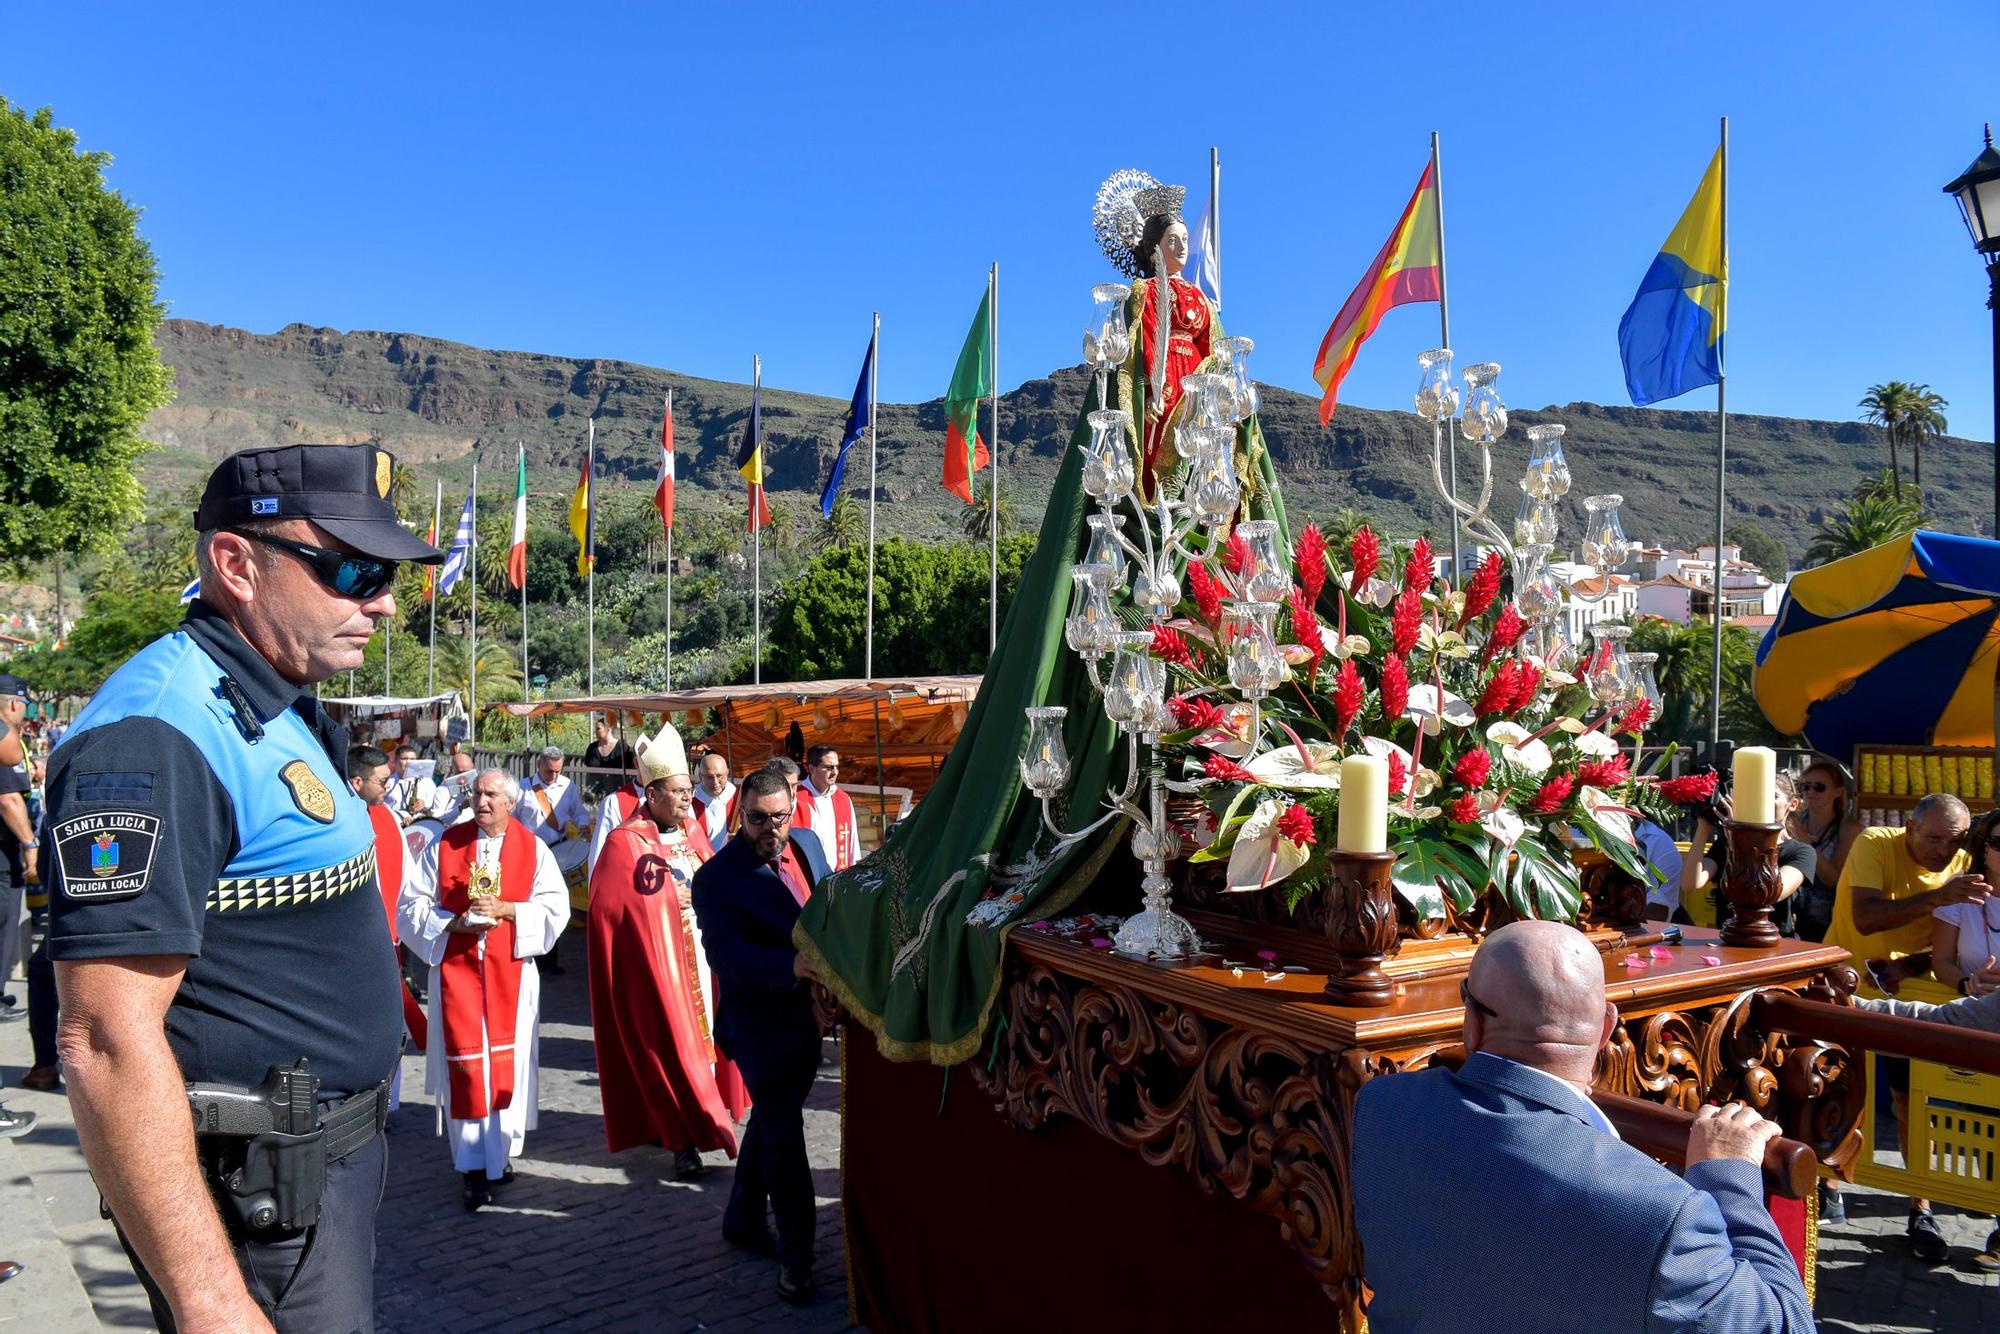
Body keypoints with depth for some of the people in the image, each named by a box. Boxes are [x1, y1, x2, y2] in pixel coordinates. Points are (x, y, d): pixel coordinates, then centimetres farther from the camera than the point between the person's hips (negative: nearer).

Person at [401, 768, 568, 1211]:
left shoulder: (533, 849, 3)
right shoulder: (445, 844, 3)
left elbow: (556, 906, -2)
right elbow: (412, 904, 4)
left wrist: (505, 909, -15)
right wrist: (453, 922, -12)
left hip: (511, 970, 0)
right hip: (456, 967, 0)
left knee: (507, 1059, 4)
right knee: (465, 1063, -3)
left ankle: (501, 1152, 20)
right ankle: (474, 1166, 4)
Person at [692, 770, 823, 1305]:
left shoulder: (803, 848, 3)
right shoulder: (717, 877, -17)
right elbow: (728, 956, -29)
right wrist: (792, 965, -42)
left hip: (806, 1015, 7)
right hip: (761, 1025, -7)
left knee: (771, 1124, 23)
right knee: (785, 1140, 1)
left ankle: (743, 1219, 42)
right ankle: (795, 1256, 17)